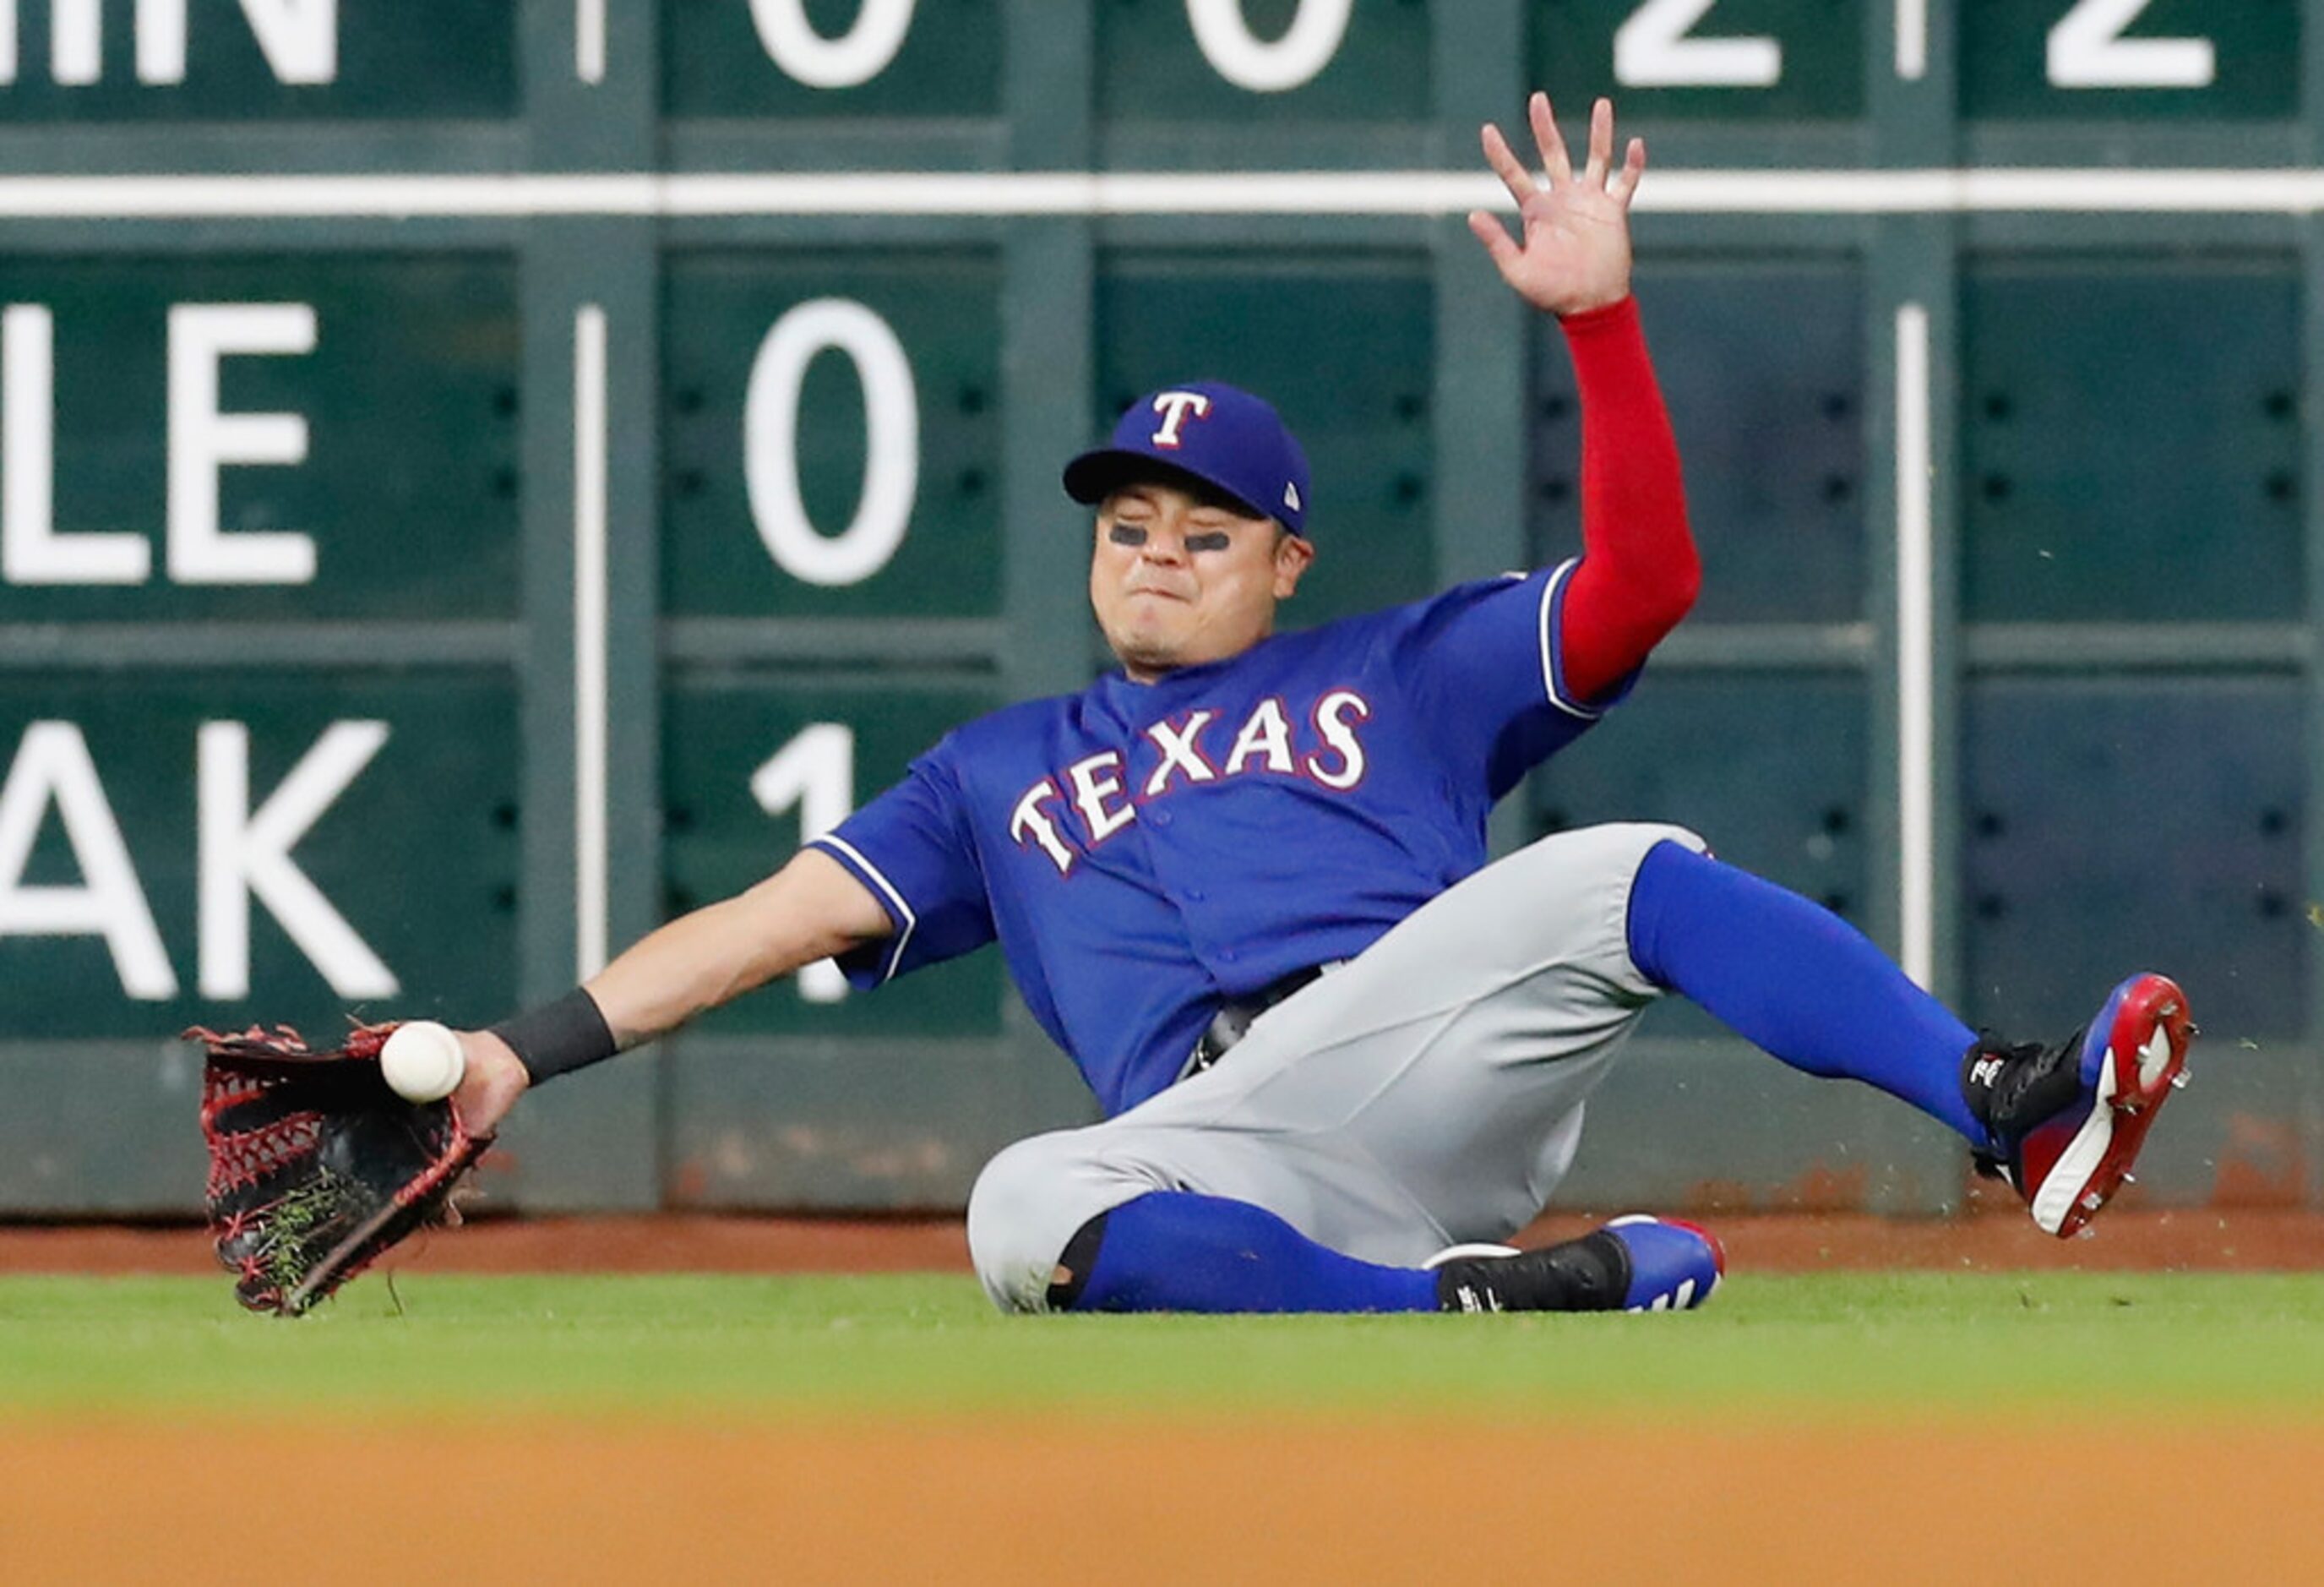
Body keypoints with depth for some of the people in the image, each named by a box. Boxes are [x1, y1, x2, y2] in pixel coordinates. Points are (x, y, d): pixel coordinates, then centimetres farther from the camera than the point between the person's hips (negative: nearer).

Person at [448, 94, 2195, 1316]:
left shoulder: (1404, 671, 27)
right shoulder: (1001, 773, 32)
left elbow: (1643, 582, 13)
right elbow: (775, 918, 25)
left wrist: (1599, 319, 3)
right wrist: (527, 1048, 13)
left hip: (1421, 1039, 0)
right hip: (1221, 1167, 0)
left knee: (1629, 876, -28)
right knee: (1027, 1213, -35)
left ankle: (2009, 1111, -43)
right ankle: (1485, 1304, -35)